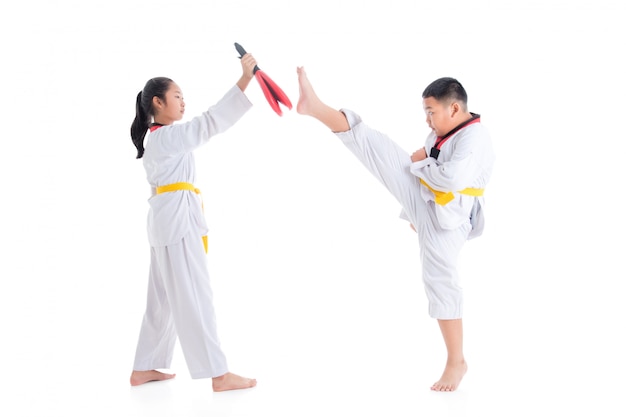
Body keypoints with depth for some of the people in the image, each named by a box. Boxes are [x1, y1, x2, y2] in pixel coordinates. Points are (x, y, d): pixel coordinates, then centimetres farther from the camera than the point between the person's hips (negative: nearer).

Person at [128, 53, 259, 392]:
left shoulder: (155, 139, 19)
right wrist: (245, 79, -26)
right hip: (178, 217, -10)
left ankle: (143, 369, 18)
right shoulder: (168, 136, -11)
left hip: (167, 219, 10)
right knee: (194, 297, -10)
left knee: (165, 298, 13)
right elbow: (211, 121, -21)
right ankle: (219, 375, -9)